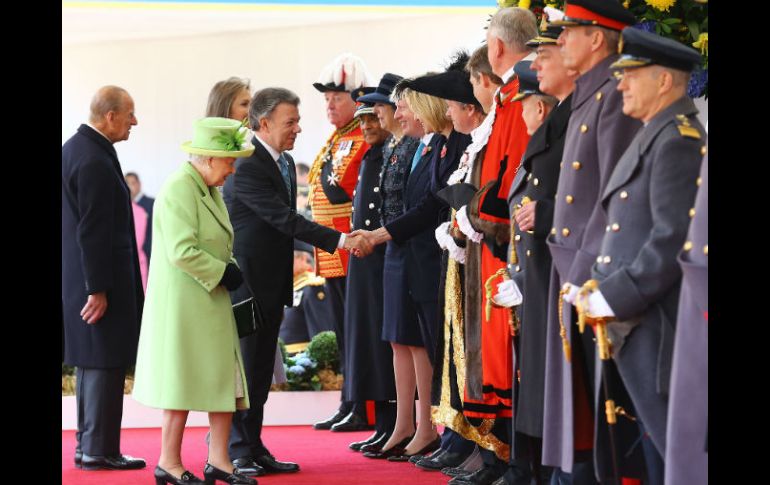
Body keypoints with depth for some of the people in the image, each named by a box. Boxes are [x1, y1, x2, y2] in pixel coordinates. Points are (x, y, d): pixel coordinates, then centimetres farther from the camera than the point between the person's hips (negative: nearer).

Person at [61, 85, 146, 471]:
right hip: (101, 278, -10)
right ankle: (99, 449, 0)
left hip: (77, 276, 10)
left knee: (91, 363, 15)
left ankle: (89, 445, 22)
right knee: (106, 363, -4)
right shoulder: (95, 162, -20)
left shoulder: (74, 148, 11)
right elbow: (92, 232, -22)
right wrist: (97, 289, -20)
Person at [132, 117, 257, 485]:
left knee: (225, 379, 7)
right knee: (183, 383, -2)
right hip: (182, 302, -9)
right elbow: (183, 252, -25)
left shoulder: (210, 189, 14)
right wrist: (222, 273, -16)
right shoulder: (178, 189, -17)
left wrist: (230, 268, 6)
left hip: (211, 302, 9)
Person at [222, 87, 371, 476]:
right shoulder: (246, 167, -19)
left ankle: (252, 448, 18)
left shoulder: (284, 162, 11)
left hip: (271, 284, 9)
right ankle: (236, 451, 2)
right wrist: (340, 240, -27)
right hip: (246, 282, -9)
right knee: (242, 368, -4)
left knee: (260, 371, 12)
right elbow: (285, 219, -25)